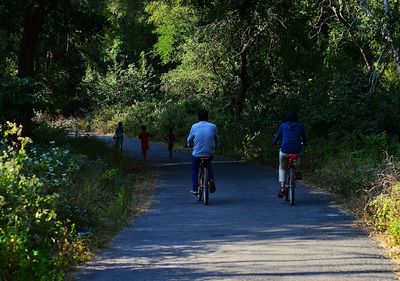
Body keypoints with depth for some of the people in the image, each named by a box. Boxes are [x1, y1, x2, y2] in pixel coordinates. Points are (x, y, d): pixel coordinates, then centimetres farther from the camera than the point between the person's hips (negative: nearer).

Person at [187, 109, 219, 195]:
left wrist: (190, 144, 32)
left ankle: (195, 189, 19)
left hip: (197, 154, -1)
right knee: (209, 165, 33)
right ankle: (211, 179, 11)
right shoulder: (213, 127, 0)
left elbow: (189, 141, 9)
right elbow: (217, 141, 10)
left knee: (194, 170, 23)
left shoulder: (194, 127, -2)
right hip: (209, 154, 1)